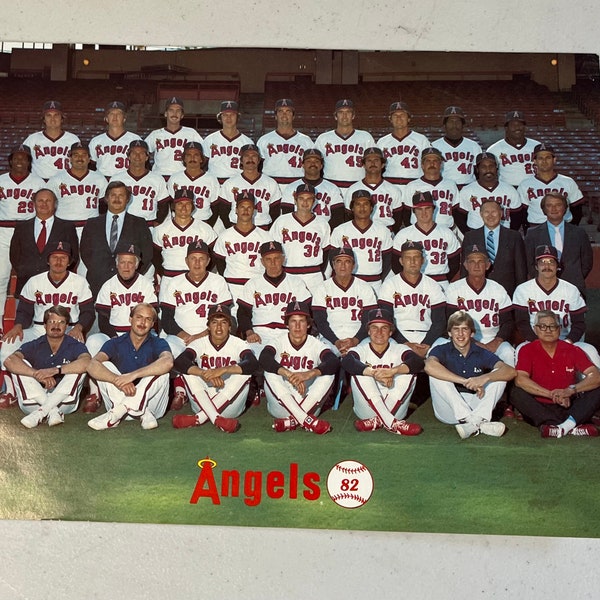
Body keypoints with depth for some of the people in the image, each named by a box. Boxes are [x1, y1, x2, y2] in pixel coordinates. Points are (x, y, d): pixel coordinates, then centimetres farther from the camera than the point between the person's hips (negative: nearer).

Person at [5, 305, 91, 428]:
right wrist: (37, 374, -32)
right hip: (33, 402, 1)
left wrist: (55, 370, -34)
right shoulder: (34, 346, 0)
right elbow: (9, 361, -19)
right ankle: (53, 412, -24)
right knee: (21, 365, -16)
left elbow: (87, 362, -27)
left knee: (80, 367, -21)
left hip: (64, 400, -1)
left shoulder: (75, 346, -2)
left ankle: (41, 413, -26)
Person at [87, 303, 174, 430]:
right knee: (104, 367, -17)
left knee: (161, 371, -25)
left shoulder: (158, 343, -2)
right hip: (119, 399, 1)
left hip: (151, 403, -1)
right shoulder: (115, 343, 1)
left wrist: (133, 375, -37)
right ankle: (143, 414, -27)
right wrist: (118, 381, -37)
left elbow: (168, 362, -28)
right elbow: (92, 365, -19)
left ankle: (117, 412, -28)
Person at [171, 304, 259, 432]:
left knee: (244, 373, -25)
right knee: (188, 370, -19)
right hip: (202, 402, 1)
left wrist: (223, 370, -39)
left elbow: (253, 364, -25)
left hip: (230, 403, -1)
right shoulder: (199, 344, -1)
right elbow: (179, 362, -21)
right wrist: (204, 373, -38)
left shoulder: (238, 344, -4)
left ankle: (199, 418, -28)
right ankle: (216, 419, -35)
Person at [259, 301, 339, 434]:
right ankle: (307, 421, -33)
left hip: (309, 405, 0)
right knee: (270, 373, -24)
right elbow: (263, 359, -24)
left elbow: (334, 362, -22)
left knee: (328, 374, -19)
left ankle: (292, 421, -27)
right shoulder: (279, 342, -2)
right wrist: (288, 374, -39)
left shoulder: (316, 344, -2)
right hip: (281, 405, 0)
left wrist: (309, 374, -40)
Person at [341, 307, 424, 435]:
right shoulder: (362, 350, 0)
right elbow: (346, 362, -25)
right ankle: (391, 423, -30)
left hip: (395, 410, 1)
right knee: (359, 372, -22)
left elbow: (418, 362, -21)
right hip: (367, 410, 0)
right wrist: (375, 373, -40)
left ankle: (378, 420, -23)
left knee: (410, 372, -17)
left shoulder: (399, 349, 2)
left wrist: (393, 371, -39)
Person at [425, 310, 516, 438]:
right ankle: (479, 424, -33)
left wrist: (485, 378, -31)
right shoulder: (442, 351, -1)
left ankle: (476, 421, -33)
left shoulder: (481, 353, 5)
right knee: (436, 374, -24)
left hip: (475, 407, 2)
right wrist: (466, 381, -32)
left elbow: (511, 371, -12)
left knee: (499, 375, -12)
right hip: (449, 411, -2)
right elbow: (429, 366, -27)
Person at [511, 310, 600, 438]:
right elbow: (520, 379, -17)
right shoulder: (528, 351, 0)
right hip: (539, 410, -1)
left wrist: (571, 390, -26)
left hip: (568, 409, 1)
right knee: (517, 394, -28)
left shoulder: (572, 351, 4)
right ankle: (573, 428, -37)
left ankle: (565, 426, -38)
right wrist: (550, 394, -26)